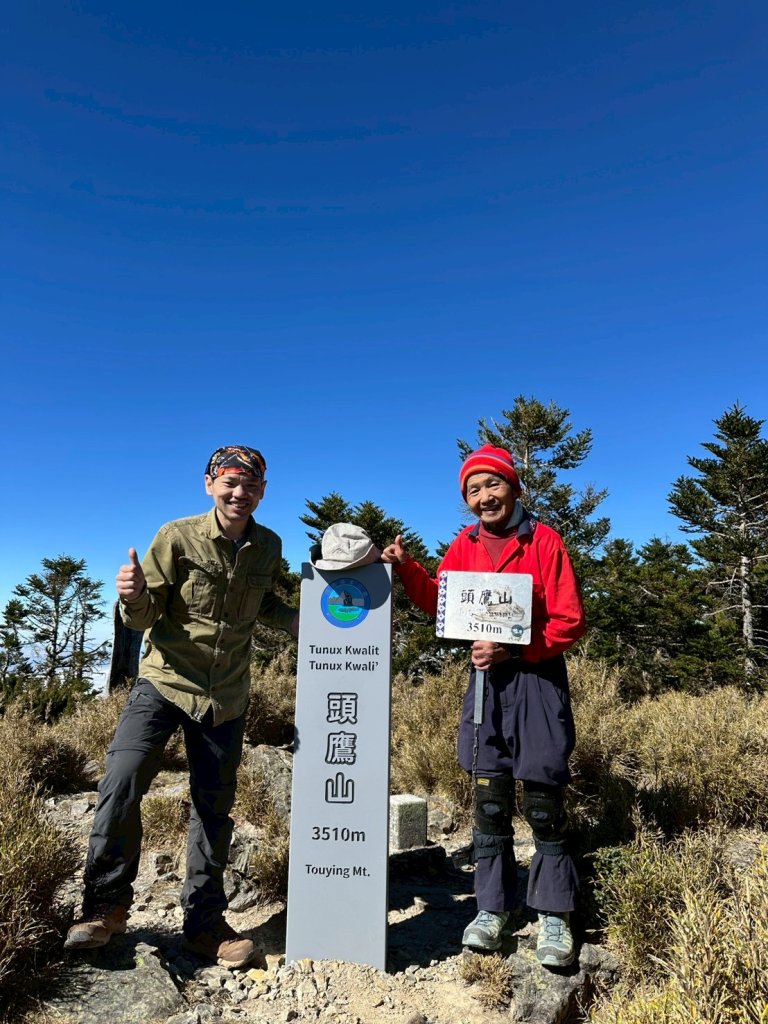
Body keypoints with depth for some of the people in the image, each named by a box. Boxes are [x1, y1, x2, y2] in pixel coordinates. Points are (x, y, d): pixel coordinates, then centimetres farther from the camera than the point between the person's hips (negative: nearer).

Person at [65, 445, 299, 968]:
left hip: (226, 695, 3)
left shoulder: (269, 547, 0)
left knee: (215, 806, 9)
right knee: (122, 782, -18)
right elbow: (145, 618, -8)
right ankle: (106, 905, 9)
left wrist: (292, 619, -3)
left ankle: (205, 922, 28)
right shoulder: (177, 536, -11)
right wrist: (134, 597, -30)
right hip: (164, 680, -2)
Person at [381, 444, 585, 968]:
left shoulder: (543, 540, -9)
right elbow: (440, 602, 14)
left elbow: (569, 622, -10)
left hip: (537, 678, -4)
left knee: (543, 804, 4)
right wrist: (407, 567, -1)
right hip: (485, 678, 4)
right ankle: (492, 908, 25)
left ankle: (554, 915, 21)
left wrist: (511, 649, -19)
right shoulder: (465, 545, 5)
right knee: (490, 800, 10)